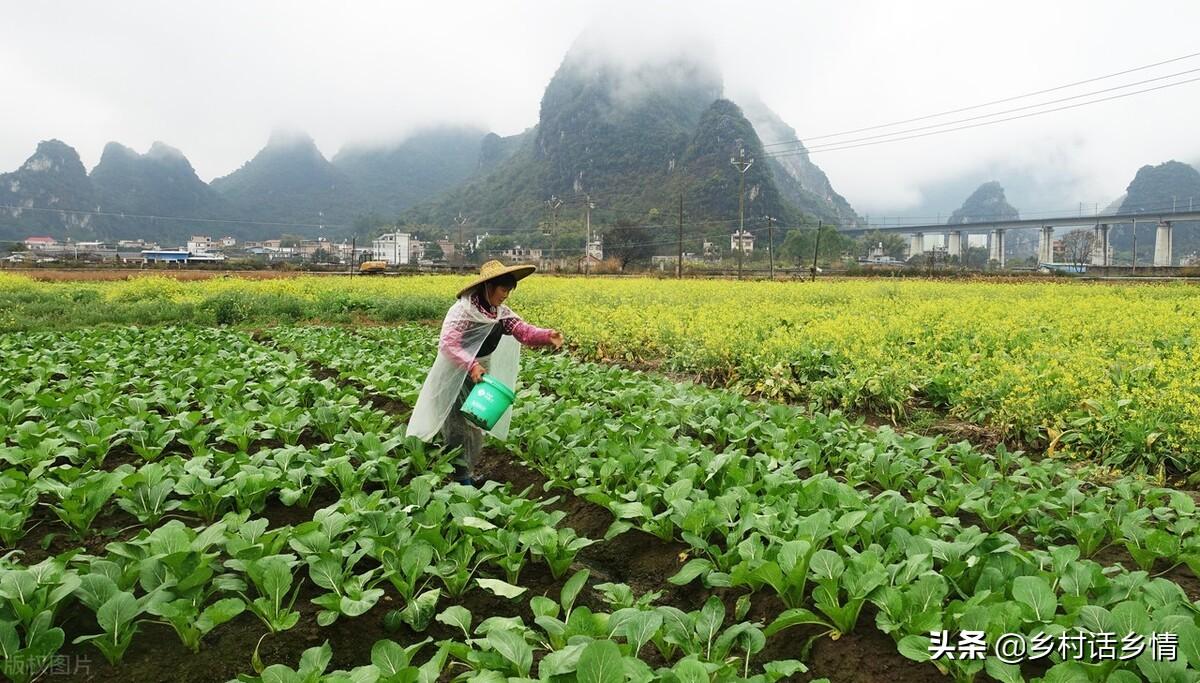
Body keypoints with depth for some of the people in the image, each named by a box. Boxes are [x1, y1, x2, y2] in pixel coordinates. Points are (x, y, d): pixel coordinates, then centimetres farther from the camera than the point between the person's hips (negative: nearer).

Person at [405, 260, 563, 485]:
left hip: (480, 373, 8)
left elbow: (523, 331, -12)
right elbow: (447, 344, -31)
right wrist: (471, 365, -43)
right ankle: (457, 476, 13)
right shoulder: (463, 310, -24)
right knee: (458, 425, 0)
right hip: (456, 376, -8)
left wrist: (547, 336, -31)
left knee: (476, 424, 17)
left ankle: (466, 472, 33)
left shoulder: (500, 312, -2)